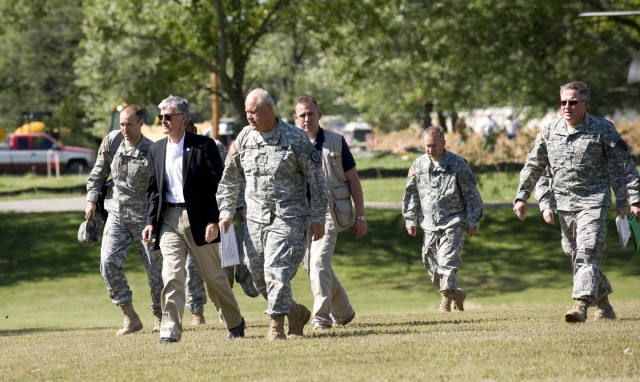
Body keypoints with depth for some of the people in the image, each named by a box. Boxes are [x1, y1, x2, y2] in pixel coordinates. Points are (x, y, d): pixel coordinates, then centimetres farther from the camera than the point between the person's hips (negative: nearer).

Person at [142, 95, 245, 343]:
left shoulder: (203, 146, -4)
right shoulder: (157, 150, 10)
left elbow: (218, 185, -6)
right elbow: (153, 189, 15)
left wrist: (214, 220, -13)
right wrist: (151, 221, 4)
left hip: (198, 219, -3)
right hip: (169, 218, 3)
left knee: (214, 277, 7)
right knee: (171, 277, -9)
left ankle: (235, 324, 25)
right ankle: (170, 331, -9)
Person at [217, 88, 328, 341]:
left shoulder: (295, 139, -7)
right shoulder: (244, 138, 7)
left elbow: (316, 178, -3)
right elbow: (231, 178, 17)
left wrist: (318, 218, -5)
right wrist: (226, 211, 9)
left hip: (288, 218, -5)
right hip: (255, 218, 5)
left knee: (276, 270, -14)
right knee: (258, 274, 4)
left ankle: (276, 324, -3)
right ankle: (296, 312, 24)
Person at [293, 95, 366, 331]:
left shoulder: (336, 143, 1)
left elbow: (353, 180, 5)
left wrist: (360, 216, 2)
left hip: (330, 212, -4)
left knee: (319, 263, -19)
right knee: (311, 266, 10)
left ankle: (321, 318, -16)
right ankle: (342, 312, 29)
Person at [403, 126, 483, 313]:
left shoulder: (458, 164, -5)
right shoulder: (419, 165, 5)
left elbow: (471, 194, -1)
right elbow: (411, 194, 14)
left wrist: (473, 221, -3)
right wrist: (410, 220, 11)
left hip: (453, 222, -5)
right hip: (430, 223, 5)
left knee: (447, 261, -14)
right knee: (430, 262, 5)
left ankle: (446, 299, -6)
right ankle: (455, 294, 22)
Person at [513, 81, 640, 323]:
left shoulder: (603, 130, -4)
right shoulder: (549, 132, 7)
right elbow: (534, 167, 15)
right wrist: (521, 197, 10)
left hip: (593, 201, -5)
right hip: (563, 202, 5)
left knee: (587, 253, -17)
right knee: (574, 255, 9)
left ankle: (581, 305, -25)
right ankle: (603, 303, 23)